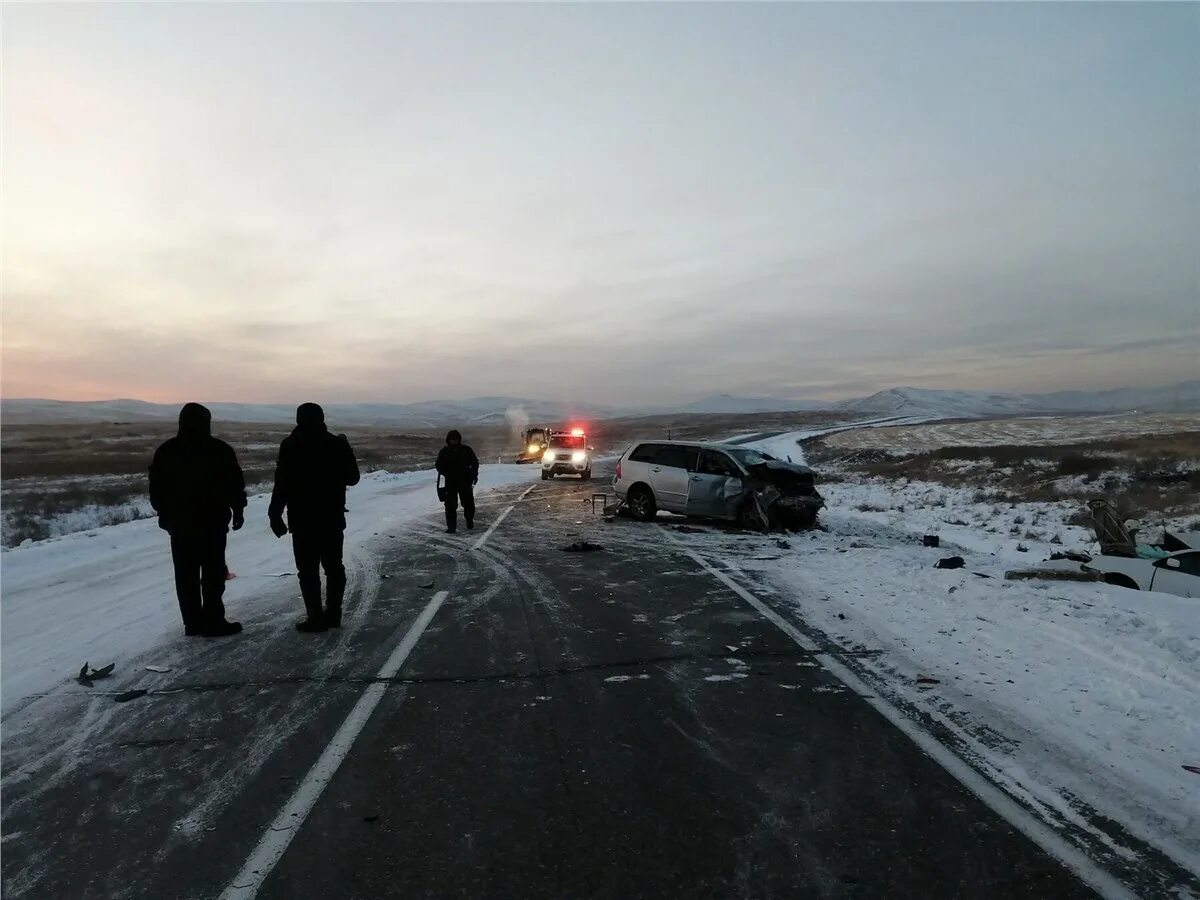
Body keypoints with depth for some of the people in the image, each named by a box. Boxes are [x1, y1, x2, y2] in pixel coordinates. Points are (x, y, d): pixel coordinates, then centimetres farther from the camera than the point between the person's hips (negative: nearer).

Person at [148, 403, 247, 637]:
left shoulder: (165, 452, 5)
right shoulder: (220, 450, -7)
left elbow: (156, 490, 10)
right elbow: (236, 486, -4)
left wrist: (165, 515, 20)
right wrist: (238, 511, 8)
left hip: (179, 524, 4)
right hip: (212, 523, -4)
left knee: (186, 576, 9)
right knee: (213, 574, 1)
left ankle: (192, 623, 14)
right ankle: (213, 622, 1)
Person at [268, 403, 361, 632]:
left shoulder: (291, 446, -10)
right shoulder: (338, 444, 2)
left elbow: (282, 484, -13)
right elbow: (352, 478, 11)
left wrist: (275, 515, -6)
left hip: (303, 520, -4)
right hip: (333, 518, 4)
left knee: (308, 570, 1)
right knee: (333, 567, 13)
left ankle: (315, 617, 1)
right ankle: (333, 613, 18)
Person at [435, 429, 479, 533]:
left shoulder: (466, 450, 2)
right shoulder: (444, 452, 2)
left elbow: (475, 462, 10)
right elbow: (439, 466, 8)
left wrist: (474, 475, 0)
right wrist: (447, 474, -9)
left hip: (465, 481, 0)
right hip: (450, 482, 0)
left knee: (468, 502, 8)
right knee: (451, 505, -4)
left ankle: (470, 520, 33)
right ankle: (451, 527, 1)